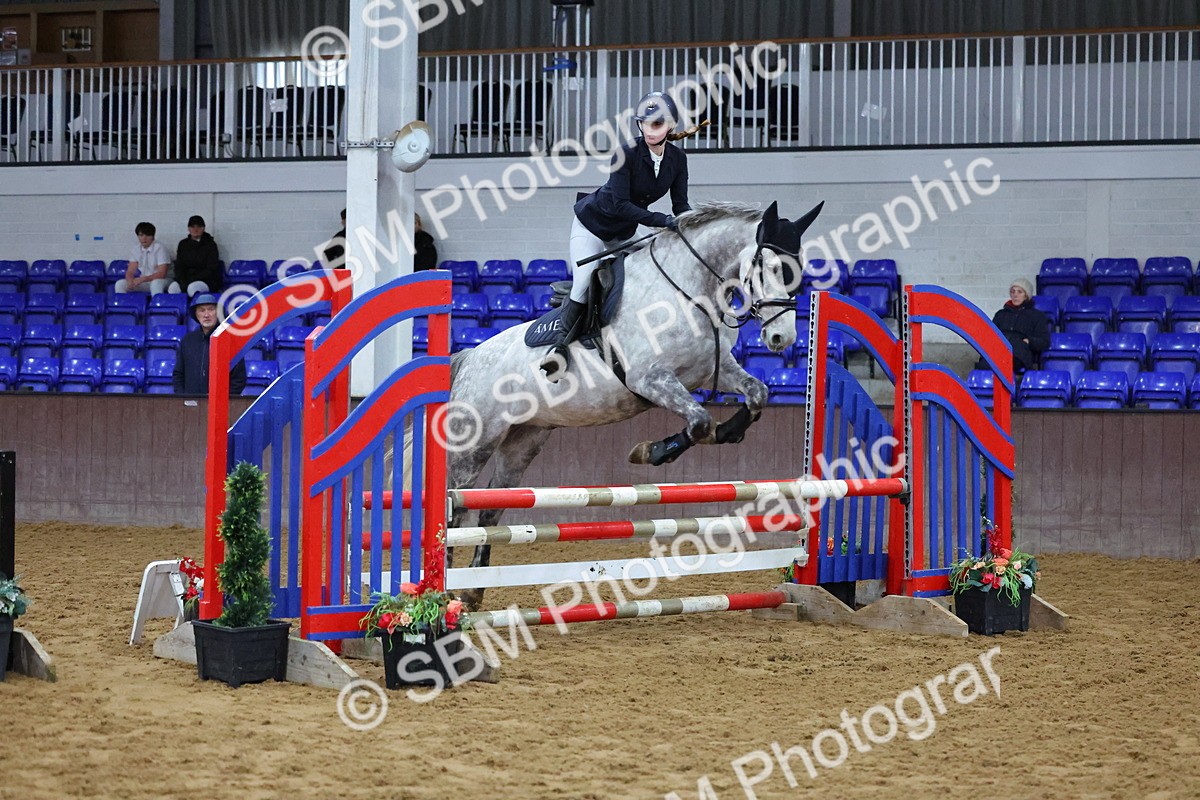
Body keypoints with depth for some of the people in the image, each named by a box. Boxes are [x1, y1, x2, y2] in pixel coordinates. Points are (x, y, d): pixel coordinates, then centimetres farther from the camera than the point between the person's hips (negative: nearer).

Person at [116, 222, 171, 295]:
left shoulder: (159, 248, -12)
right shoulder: (137, 250, 5)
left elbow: (162, 274, -19)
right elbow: (130, 271, 2)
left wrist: (142, 279, -29)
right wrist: (130, 280, -23)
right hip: (143, 283, 5)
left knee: (156, 284, -40)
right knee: (120, 284, -16)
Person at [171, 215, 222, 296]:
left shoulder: (210, 244, 3)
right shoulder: (183, 244, 15)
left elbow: (211, 269, -4)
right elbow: (178, 267, 11)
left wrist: (191, 280, -14)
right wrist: (183, 282, -11)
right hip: (186, 279, 3)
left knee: (193, 287, -38)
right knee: (173, 287, -30)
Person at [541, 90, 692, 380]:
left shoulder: (677, 159, -12)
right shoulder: (627, 154, -30)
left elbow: (680, 205, -8)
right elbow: (620, 205, -33)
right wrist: (662, 220, -39)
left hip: (624, 233, 6)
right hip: (592, 223, -6)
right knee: (585, 285, -17)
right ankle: (560, 343, -8)